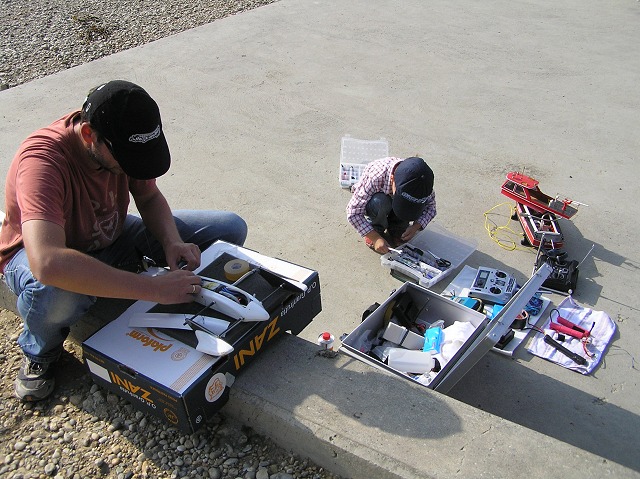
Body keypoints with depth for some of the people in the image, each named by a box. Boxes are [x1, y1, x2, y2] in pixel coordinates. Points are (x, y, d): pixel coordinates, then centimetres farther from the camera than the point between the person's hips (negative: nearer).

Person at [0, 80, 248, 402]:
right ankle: (40, 350, -8)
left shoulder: (124, 142, -19)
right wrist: (154, 288, -50)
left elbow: (149, 197, -2)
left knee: (231, 229, -8)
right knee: (57, 292, -45)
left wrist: (172, 243, -23)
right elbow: (48, 264, -51)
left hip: (111, 238, 5)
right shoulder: (42, 161, -37)